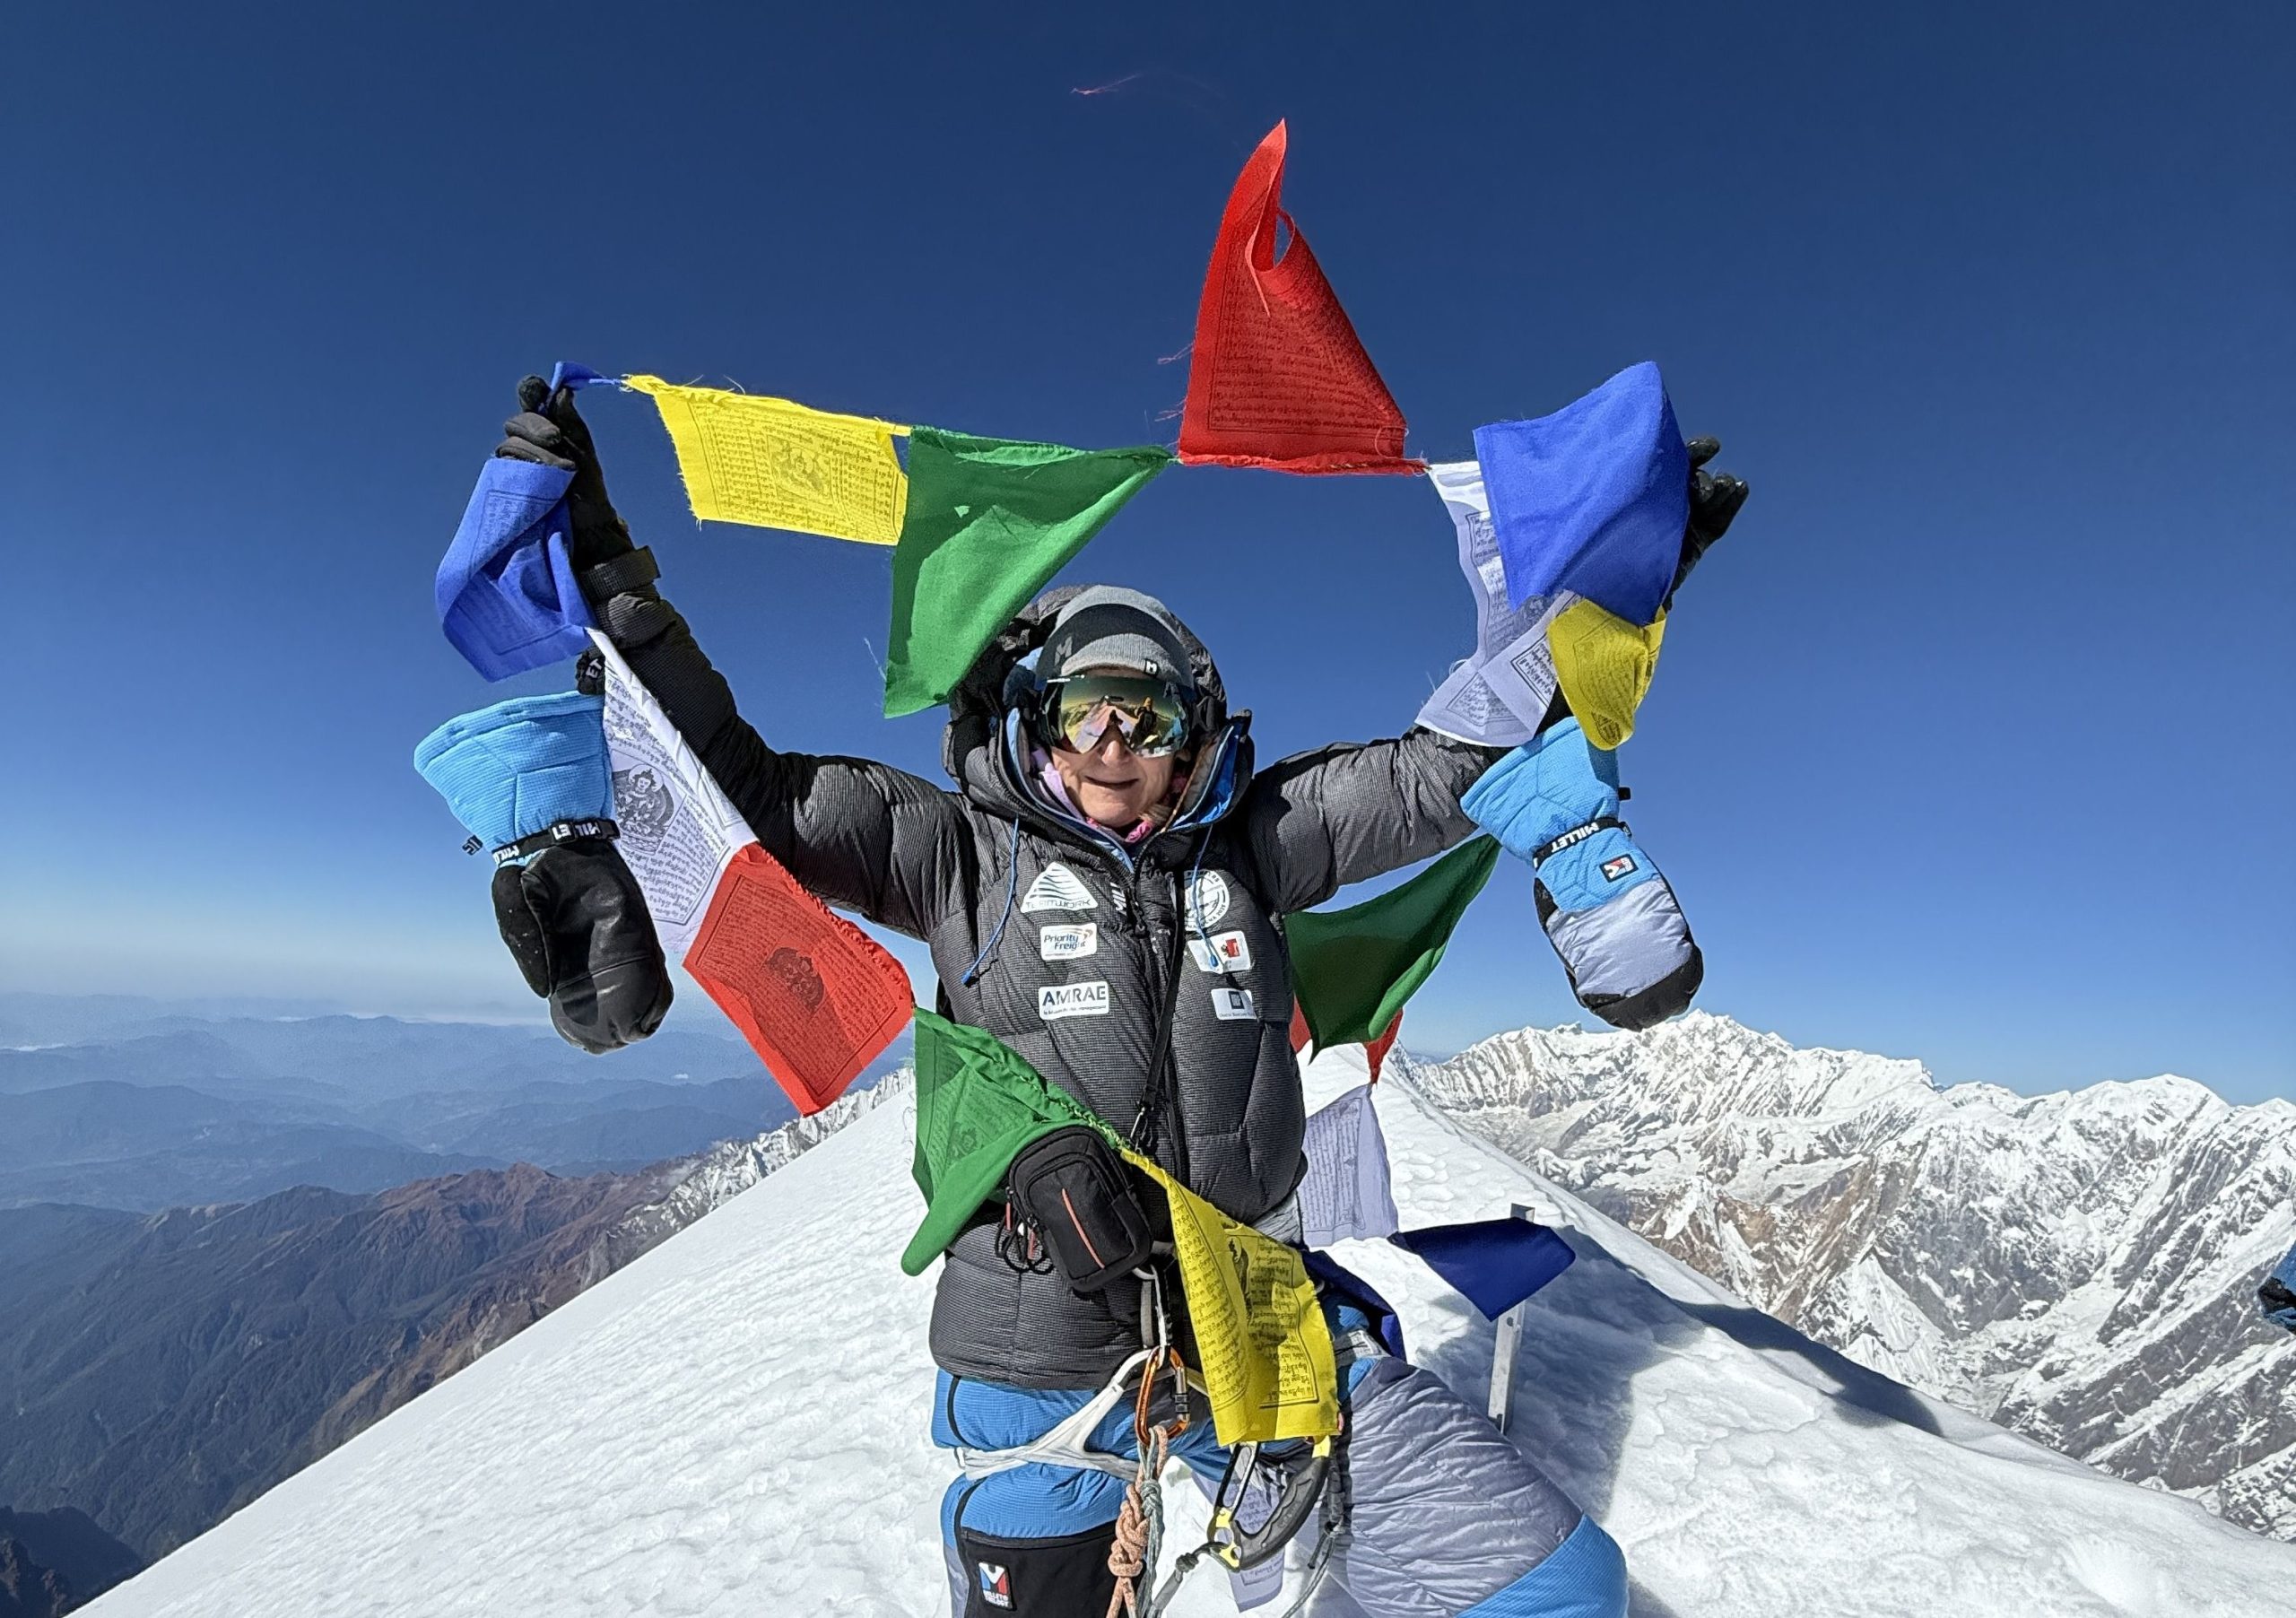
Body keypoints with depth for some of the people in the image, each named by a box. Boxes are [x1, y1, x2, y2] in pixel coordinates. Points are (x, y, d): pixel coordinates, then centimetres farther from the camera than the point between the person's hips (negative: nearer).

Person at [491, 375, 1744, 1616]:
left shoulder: (1243, 846, 3)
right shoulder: (965, 854, -2)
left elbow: (1438, 773, 6)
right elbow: (750, 792, -4)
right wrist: (608, 578, -8)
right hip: (1039, 1365, -1)